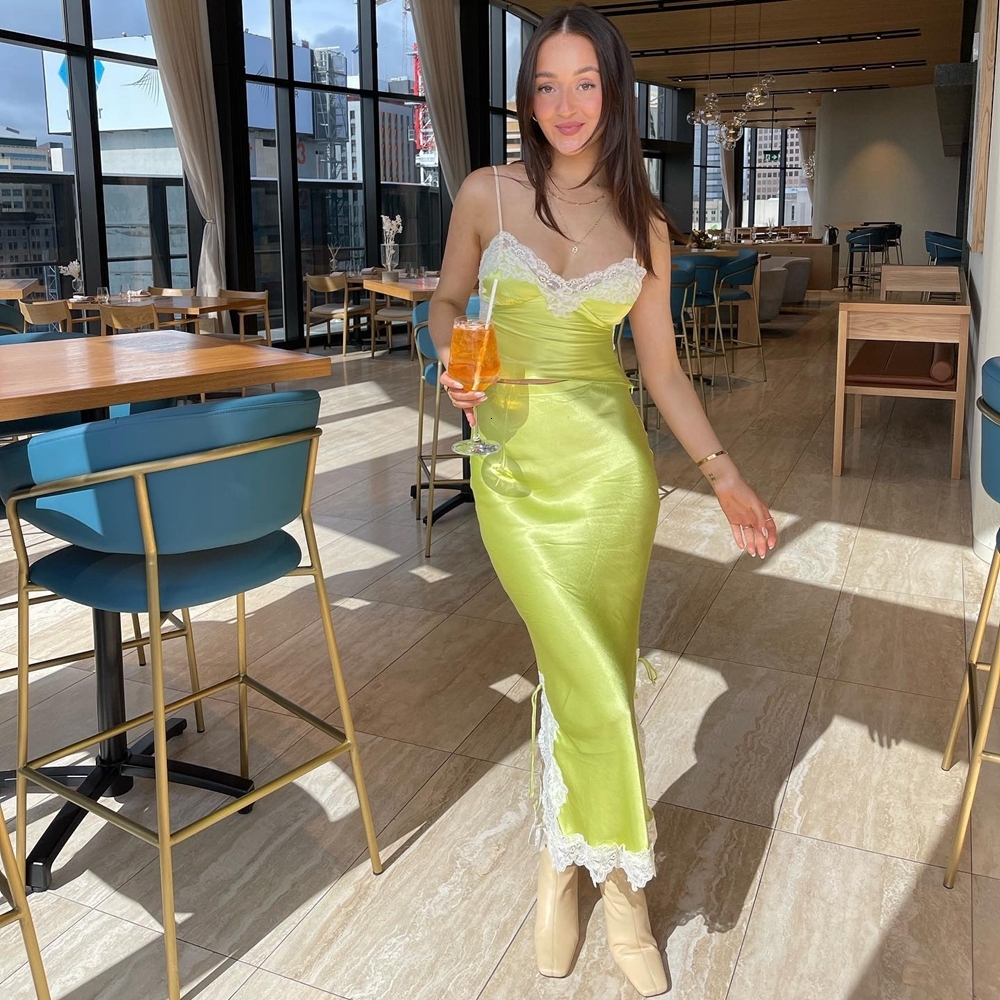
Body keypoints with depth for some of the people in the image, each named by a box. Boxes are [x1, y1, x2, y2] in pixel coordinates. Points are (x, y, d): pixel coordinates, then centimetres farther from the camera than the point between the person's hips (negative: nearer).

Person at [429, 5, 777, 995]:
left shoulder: (643, 226, 4)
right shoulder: (487, 195, 1)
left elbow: (662, 367, 6)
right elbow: (447, 303, 12)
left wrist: (724, 474, -2)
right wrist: (455, 361, -11)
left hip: (611, 460, 1)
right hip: (515, 461, -1)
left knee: (586, 671, 5)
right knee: (589, 678, -6)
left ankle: (563, 863, 27)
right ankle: (618, 878, 18)